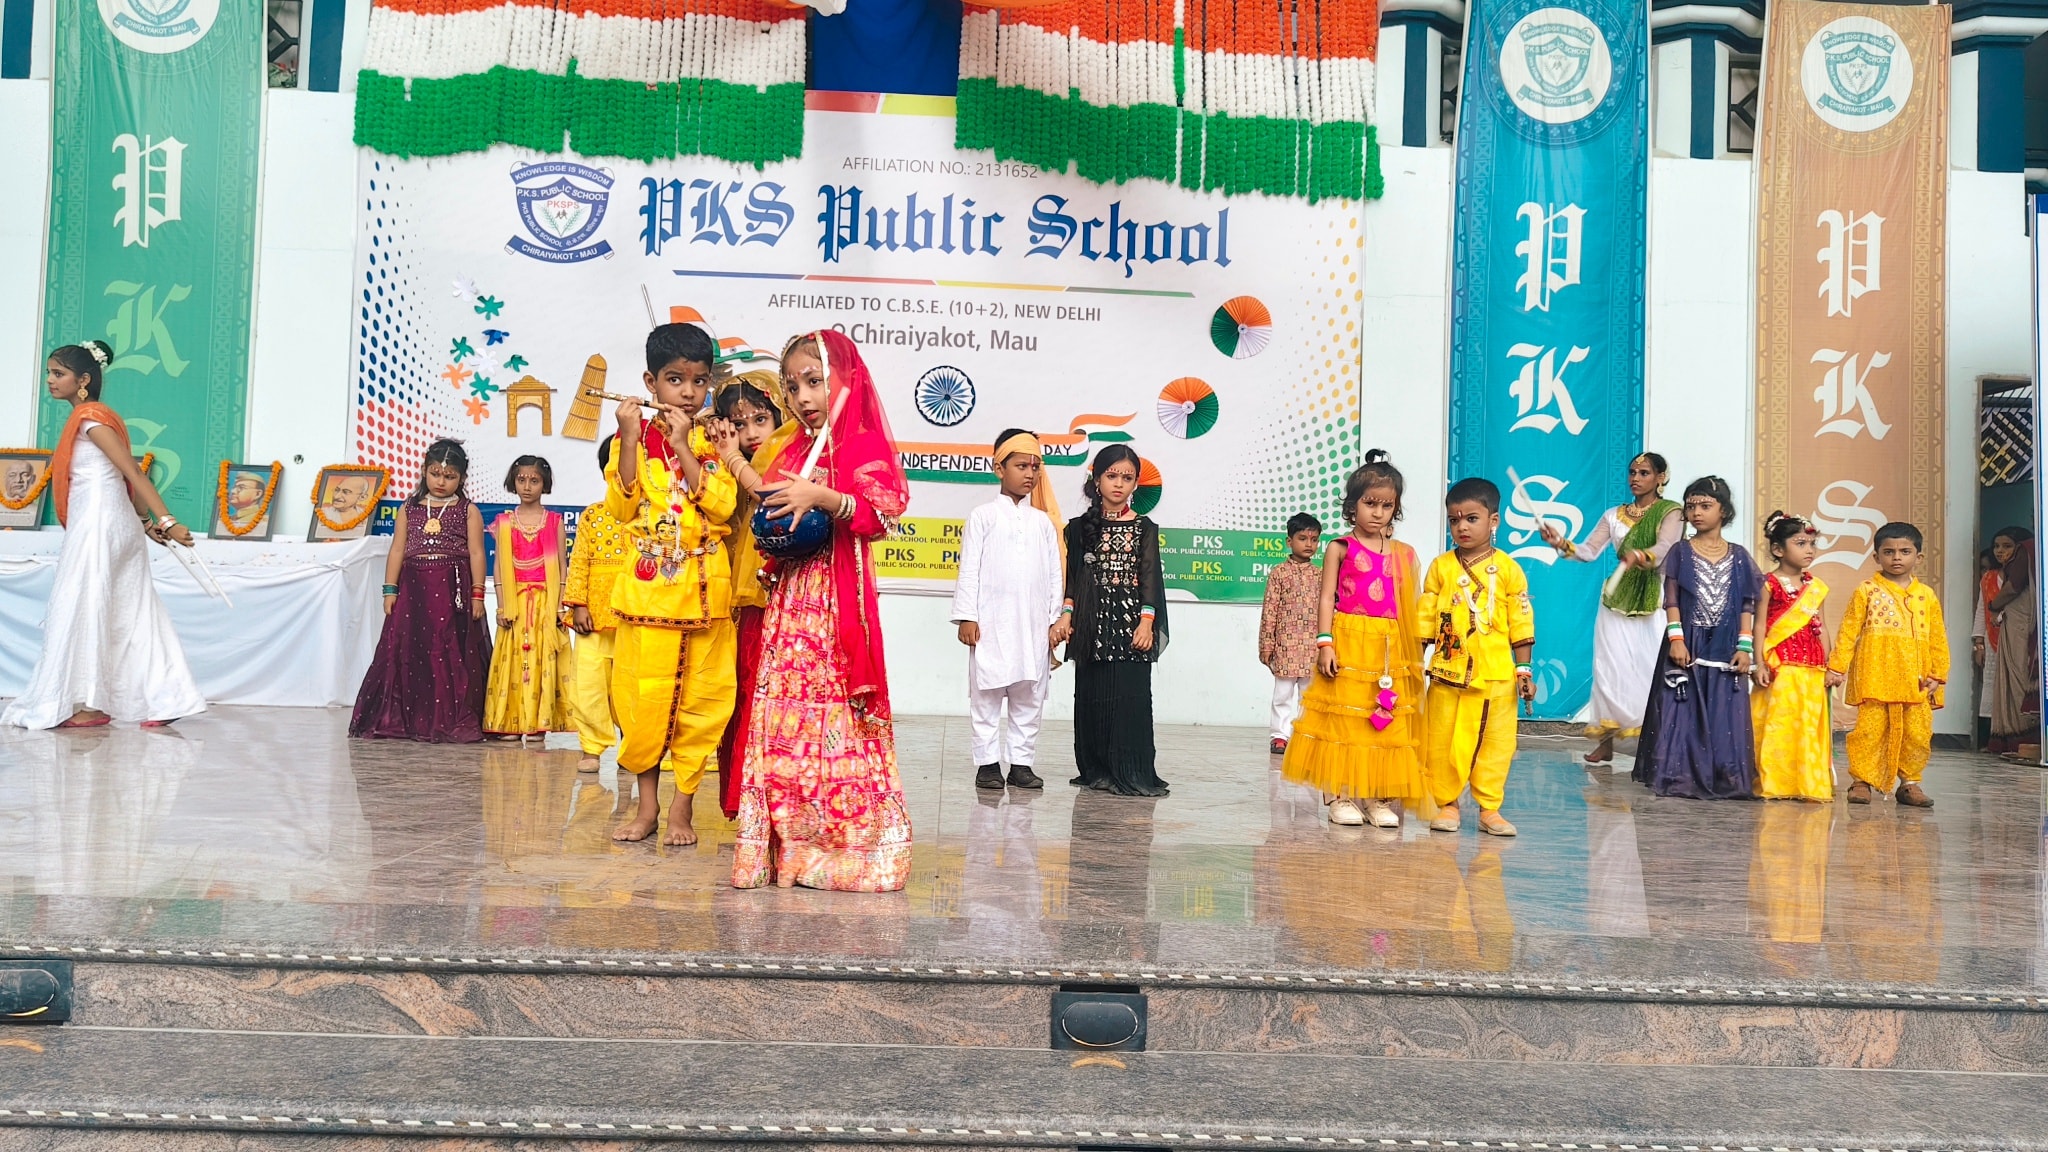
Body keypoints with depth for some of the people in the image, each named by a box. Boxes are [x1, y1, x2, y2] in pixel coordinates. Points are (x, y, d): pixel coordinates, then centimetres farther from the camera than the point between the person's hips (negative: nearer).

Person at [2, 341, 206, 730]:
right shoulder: (92, 417, 17)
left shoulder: (89, 417, -10)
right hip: (116, 525, 9)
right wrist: (148, 523, 13)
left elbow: (134, 472, -18)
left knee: (81, 610, -3)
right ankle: (167, 701, 7)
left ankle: (90, 704, 2)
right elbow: (127, 478, 16)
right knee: (131, 614, 7)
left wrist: (165, 520, -24)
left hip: (97, 526, -9)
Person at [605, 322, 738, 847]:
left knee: (700, 698, 3)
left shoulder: (715, 440, 4)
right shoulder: (634, 436, 5)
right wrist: (631, 438, -12)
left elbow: (721, 506, -10)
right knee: (642, 699, 2)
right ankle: (647, 803, 17)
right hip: (647, 588, 0)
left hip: (704, 590, 0)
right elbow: (622, 508, -5)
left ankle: (683, 806, 14)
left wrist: (682, 445, -14)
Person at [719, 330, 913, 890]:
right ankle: (787, 841, 10)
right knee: (782, 710, 4)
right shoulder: (790, 448, 17)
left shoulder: (864, 444, -3)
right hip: (787, 597, 6)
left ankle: (852, 845, 3)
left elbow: (880, 515, -14)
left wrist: (821, 495, -25)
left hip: (838, 600, -6)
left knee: (834, 713, -6)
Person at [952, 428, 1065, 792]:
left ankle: (1022, 762, 13)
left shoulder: (1043, 521, 12)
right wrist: (966, 616, -7)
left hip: (1034, 625, 4)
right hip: (991, 623, -3)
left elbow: (1054, 574, 12)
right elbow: (969, 569, -1)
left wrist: (1057, 618, 7)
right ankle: (987, 762, 7)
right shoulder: (983, 516, 2)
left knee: (1029, 696, 6)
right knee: (987, 694, 0)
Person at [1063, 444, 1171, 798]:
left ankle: (1131, 772, -1)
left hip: (1130, 620, -1)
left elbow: (1150, 577, 1)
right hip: (1092, 623, 2)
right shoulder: (1081, 526, 9)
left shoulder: (1144, 528, 6)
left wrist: (1147, 621, -9)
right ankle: (1096, 769, 13)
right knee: (1091, 697, 4)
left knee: (1131, 697, -6)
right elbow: (1072, 574, 9)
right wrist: (1066, 614, -1)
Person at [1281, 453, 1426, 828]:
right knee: (1345, 718, 1)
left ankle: (1379, 797, 12)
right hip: (1348, 644, -3)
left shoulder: (1404, 555, 10)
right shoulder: (1341, 548, 1)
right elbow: (1325, 598, -3)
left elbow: (1412, 609, 10)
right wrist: (1325, 643, -11)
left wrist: (1416, 656, 6)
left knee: (1389, 722, 4)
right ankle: (1341, 796, 8)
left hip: (1392, 650, 3)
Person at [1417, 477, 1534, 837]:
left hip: (1496, 674, 0)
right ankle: (1446, 803, 17)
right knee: (1443, 742, 4)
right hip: (1447, 671, 1)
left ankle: (1490, 808, 15)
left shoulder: (1508, 568, 2)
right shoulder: (1440, 567, 4)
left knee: (1495, 742, 3)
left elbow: (1521, 624, 4)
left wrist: (1524, 669, 1)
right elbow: (1425, 619, 6)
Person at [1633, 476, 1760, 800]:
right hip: (1687, 644, -1)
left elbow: (1747, 605, 5)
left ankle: (1723, 779, 10)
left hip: (1724, 648, 1)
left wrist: (1744, 646, -2)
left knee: (1724, 715, 2)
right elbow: (1671, 600, -1)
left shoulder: (1738, 556, 6)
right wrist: (1676, 638, -11)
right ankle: (1678, 776, 6)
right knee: (1682, 711, 0)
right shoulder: (1681, 552, 2)